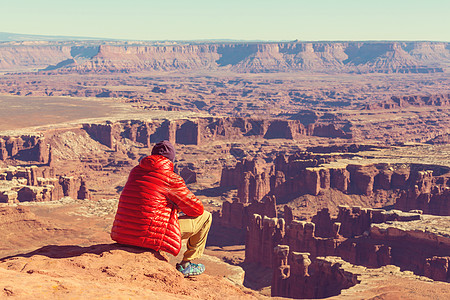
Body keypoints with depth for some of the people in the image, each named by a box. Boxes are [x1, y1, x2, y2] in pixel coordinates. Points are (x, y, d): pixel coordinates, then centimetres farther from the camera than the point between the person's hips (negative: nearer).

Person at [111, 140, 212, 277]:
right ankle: (186, 264, 15)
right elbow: (197, 209, 3)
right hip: (150, 236, -7)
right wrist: (180, 207, 25)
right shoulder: (171, 178, -7)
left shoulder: (135, 171, 11)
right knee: (205, 217, 9)